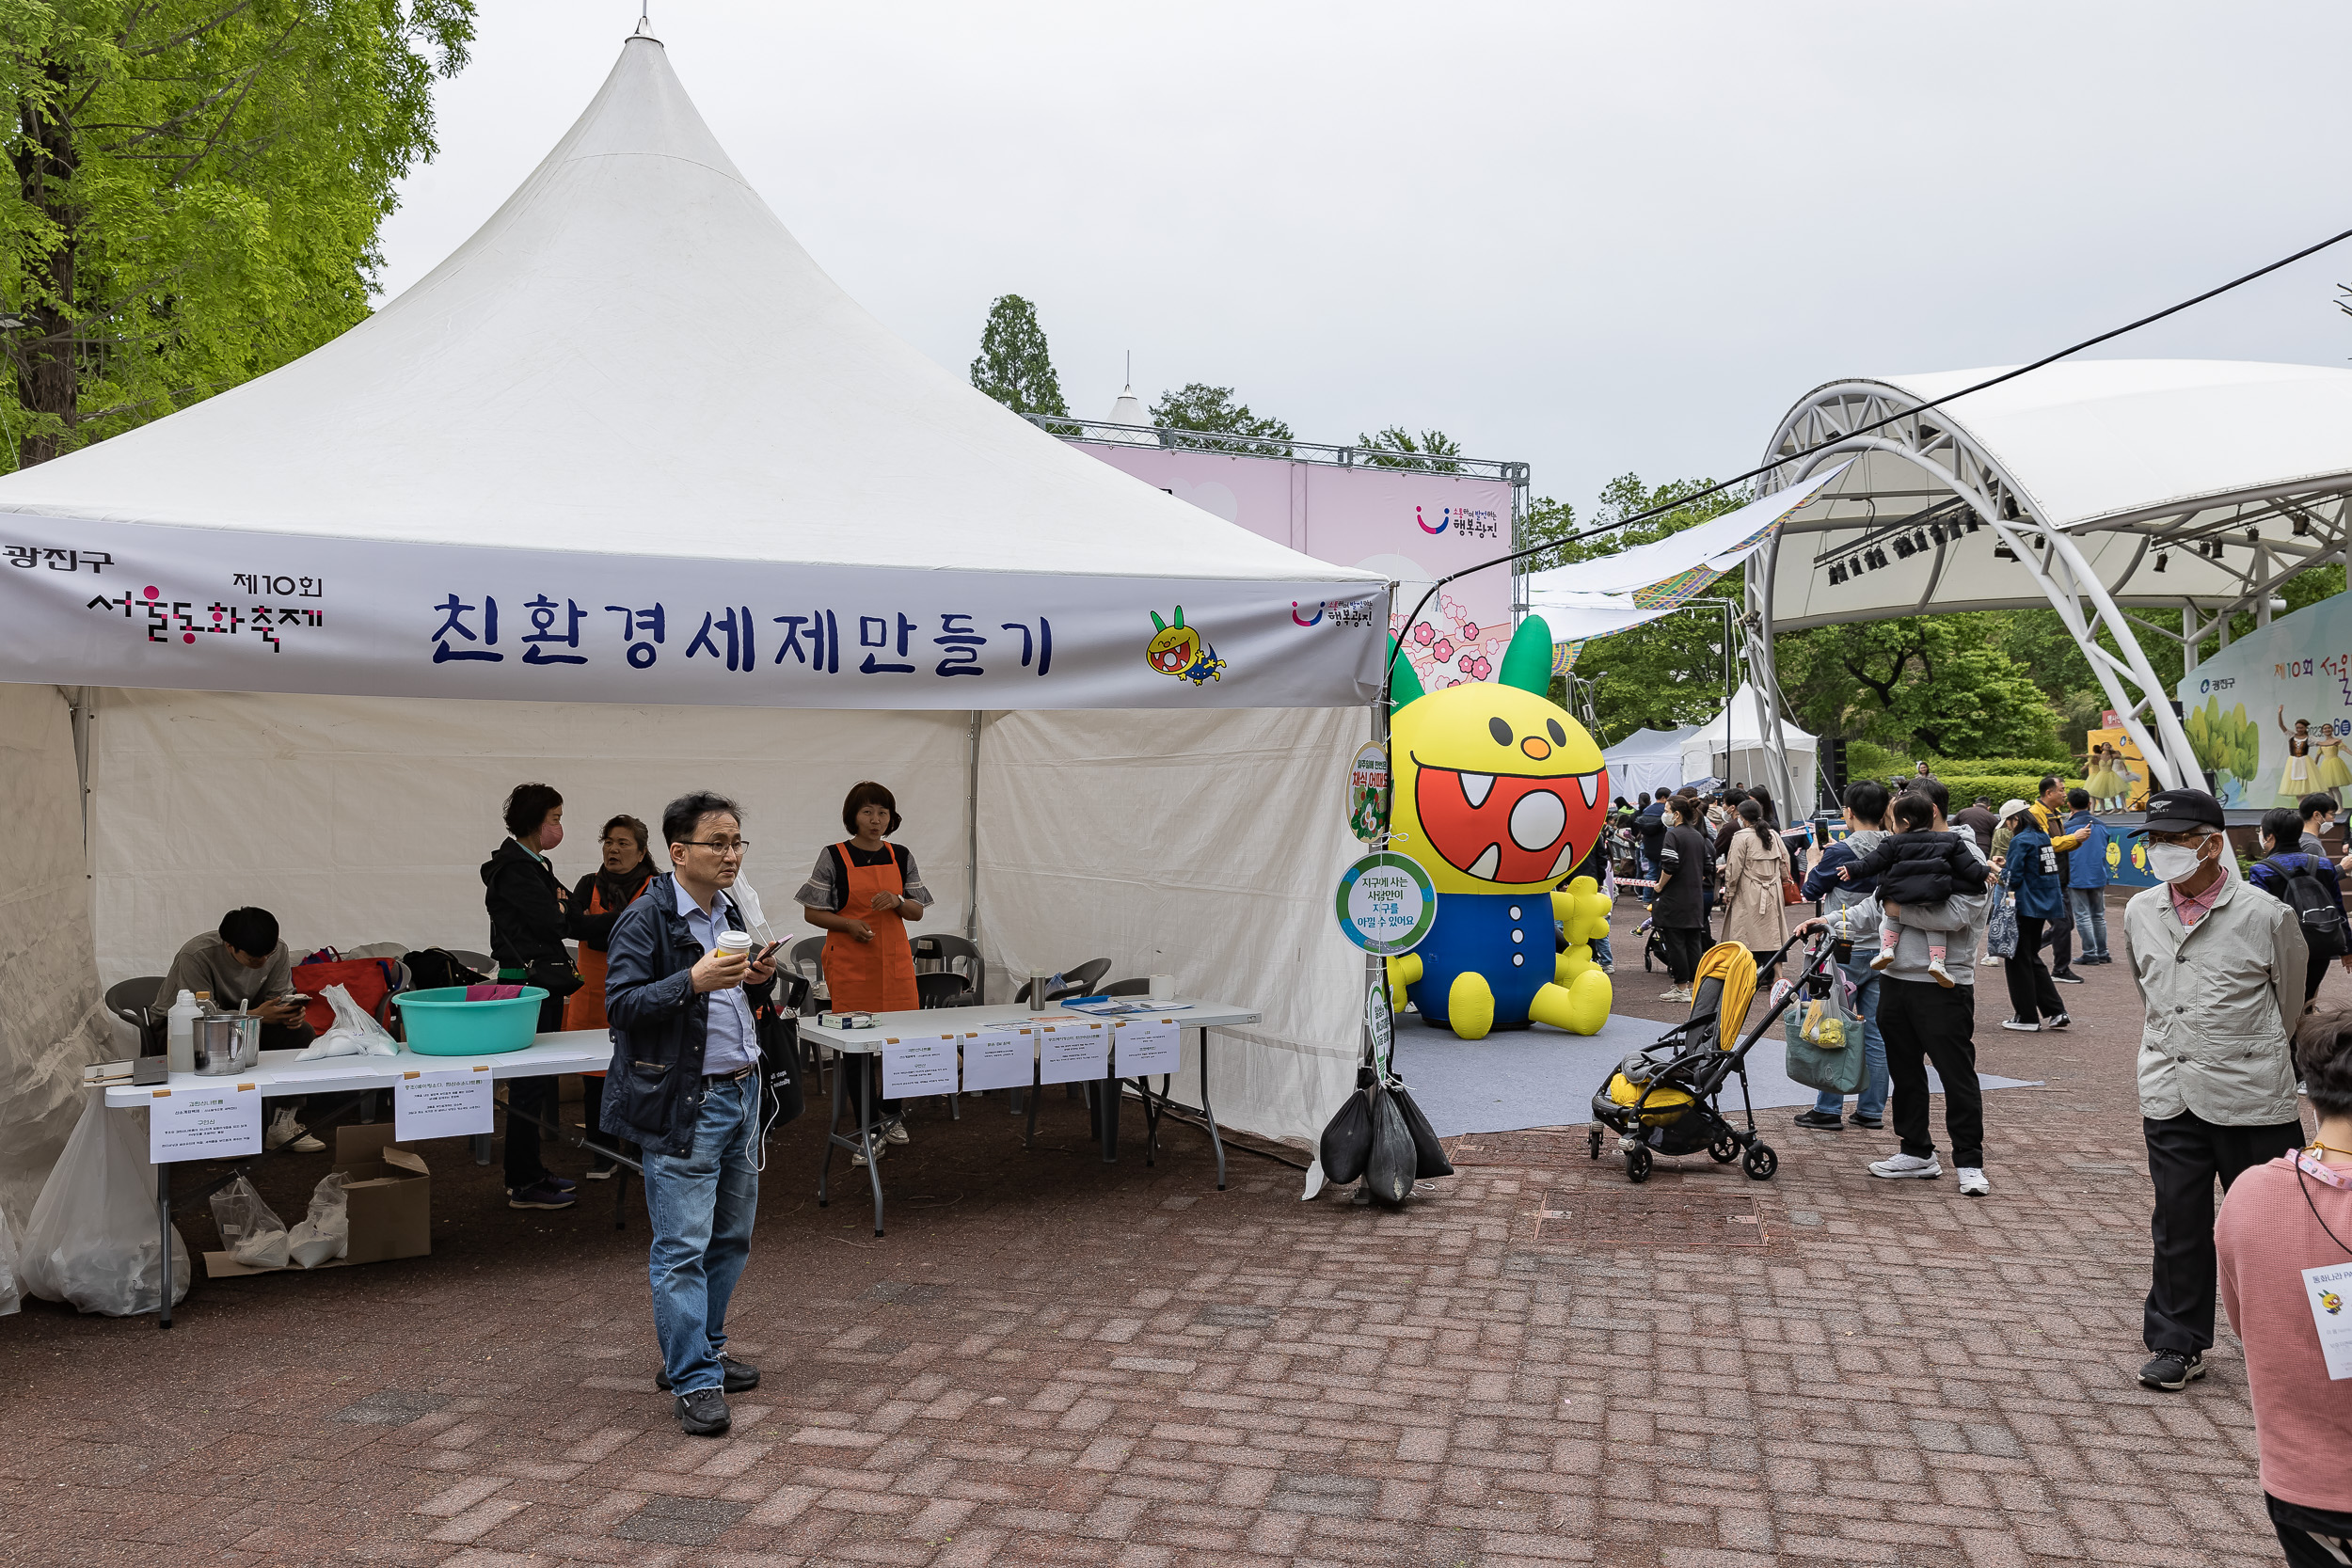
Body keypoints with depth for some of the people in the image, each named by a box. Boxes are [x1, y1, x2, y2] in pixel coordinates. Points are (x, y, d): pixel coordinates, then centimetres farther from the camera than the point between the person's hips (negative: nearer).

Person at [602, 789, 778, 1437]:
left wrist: (761, 980, 1)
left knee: (731, 1237, 16)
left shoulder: (730, 911, 13)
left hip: (740, 1093, 9)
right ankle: (695, 1383, 3)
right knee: (683, 1247, -5)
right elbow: (621, 1004, -18)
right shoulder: (645, 919, -12)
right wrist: (693, 982, -29)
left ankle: (700, 1352, 30)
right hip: (681, 1104, -8)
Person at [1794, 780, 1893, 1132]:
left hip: (1846, 951, -5)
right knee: (1875, 1033, 9)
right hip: (1883, 951, 6)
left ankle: (1829, 1110, 6)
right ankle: (1872, 1110, 15)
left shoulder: (1840, 852, -14)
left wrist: (1814, 862, 16)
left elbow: (1811, 890, -1)